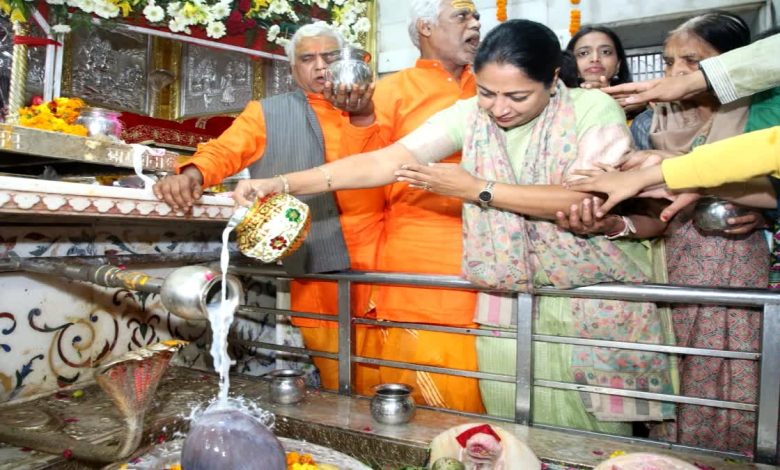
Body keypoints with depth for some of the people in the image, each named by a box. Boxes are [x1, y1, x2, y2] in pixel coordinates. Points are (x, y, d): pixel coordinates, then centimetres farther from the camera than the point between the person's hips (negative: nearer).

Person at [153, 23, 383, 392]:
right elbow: (225, 150, -3)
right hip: (317, 266, -2)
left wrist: (360, 115, -23)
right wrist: (192, 174, -25)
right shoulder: (269, 113, 10)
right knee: (336, 381, 6)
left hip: (374, 260, 2)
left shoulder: (368, 112, 14)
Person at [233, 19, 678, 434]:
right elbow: (385, 161, -13)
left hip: (601, 297, -1)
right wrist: (280, 184, -21)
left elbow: (588, 199, -21)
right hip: (509, 303, 2)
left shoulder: (595, 109, -11)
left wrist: (476, 190, -21)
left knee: (597, 430, 9)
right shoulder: (468, 115, -5)